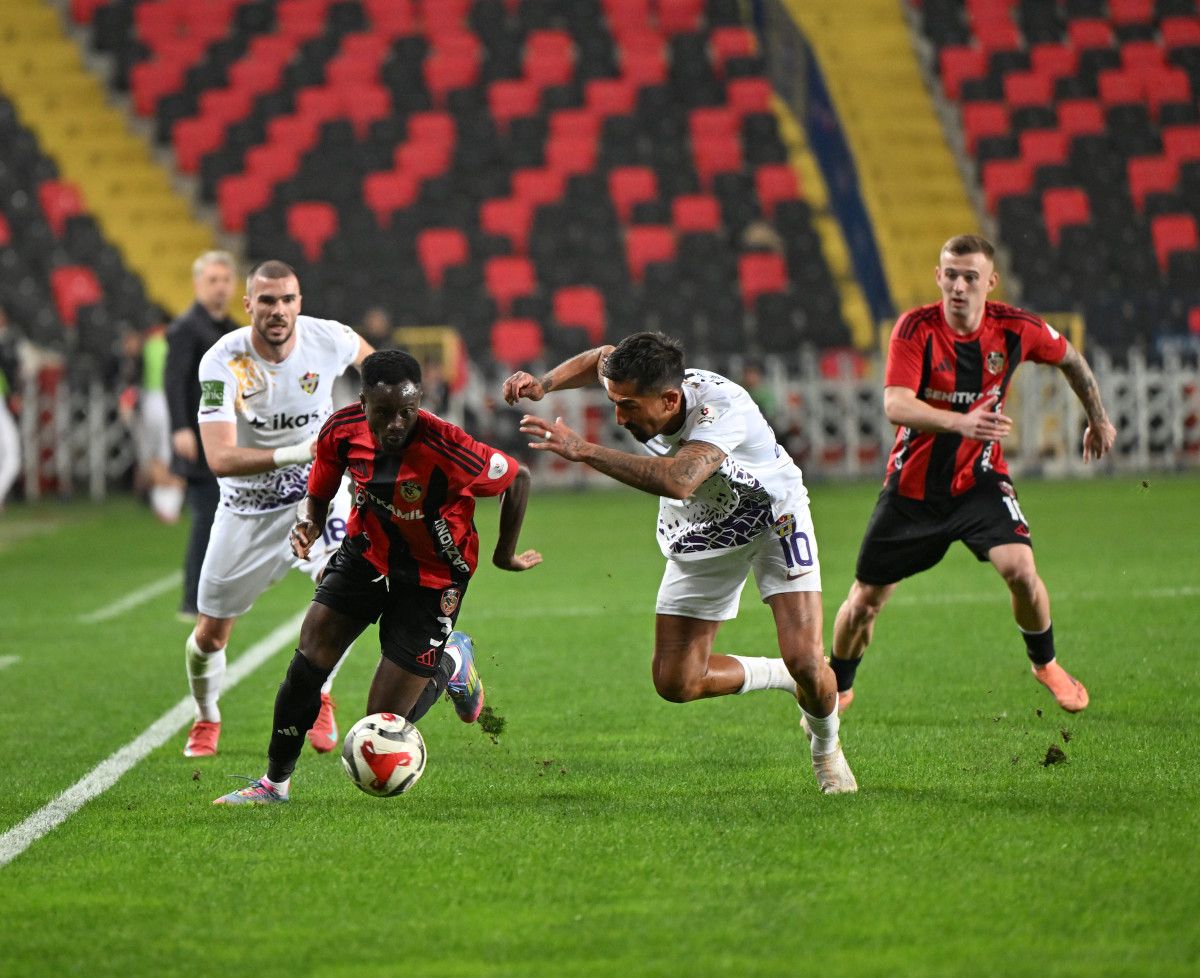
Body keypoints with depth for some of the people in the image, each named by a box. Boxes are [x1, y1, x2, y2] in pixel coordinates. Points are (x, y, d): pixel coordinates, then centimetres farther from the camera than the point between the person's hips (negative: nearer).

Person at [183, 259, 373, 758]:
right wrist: (298, 453, -43)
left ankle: (318, 697, -3)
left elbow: (371, 360, 10)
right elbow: (220, 458, -34)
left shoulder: (327, 339, -17)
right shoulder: (222, 362, -24)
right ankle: (206, 719, 38)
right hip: (247, 505, -1)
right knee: (210, 632, 6)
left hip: (317, 490, 1)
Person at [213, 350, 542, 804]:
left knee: (384, 724, -3)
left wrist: (505, 553, -3)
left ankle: (452, 662, 30)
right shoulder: (342, 429, -16)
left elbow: (518, 477, -15)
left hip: (431, 577, -4)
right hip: (365, 554, 4)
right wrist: (307, 524, -20)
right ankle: (275, 782, 5)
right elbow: (319, 494, 3)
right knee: (309, 660, -15)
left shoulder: (447, 448, -31)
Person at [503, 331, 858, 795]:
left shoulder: (723, 407, -41)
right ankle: (784, 678, 22)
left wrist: (584, 451, -59)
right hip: (702, 538, 5)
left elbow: (678, 480, -58)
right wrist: (544, 383, -14)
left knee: (805, 659, -19)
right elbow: (601, 358, 4)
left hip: (773, 515, -5)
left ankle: (827, 749, 15)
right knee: (675, 682, -4)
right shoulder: (637, 384, -22)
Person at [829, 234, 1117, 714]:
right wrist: (960, 422, -47)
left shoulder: (1015, 328, -11)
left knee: (1020, 569, -23)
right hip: (912, 484, -1)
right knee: (864, 601, 4)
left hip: (979, 480, 1)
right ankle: (838, 688, 32)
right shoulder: (916, 328, -18)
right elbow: (896, 405, -31)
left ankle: (1045, 663, 6)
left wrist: (1098, 419, 22)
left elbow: (1070, 359, 11)